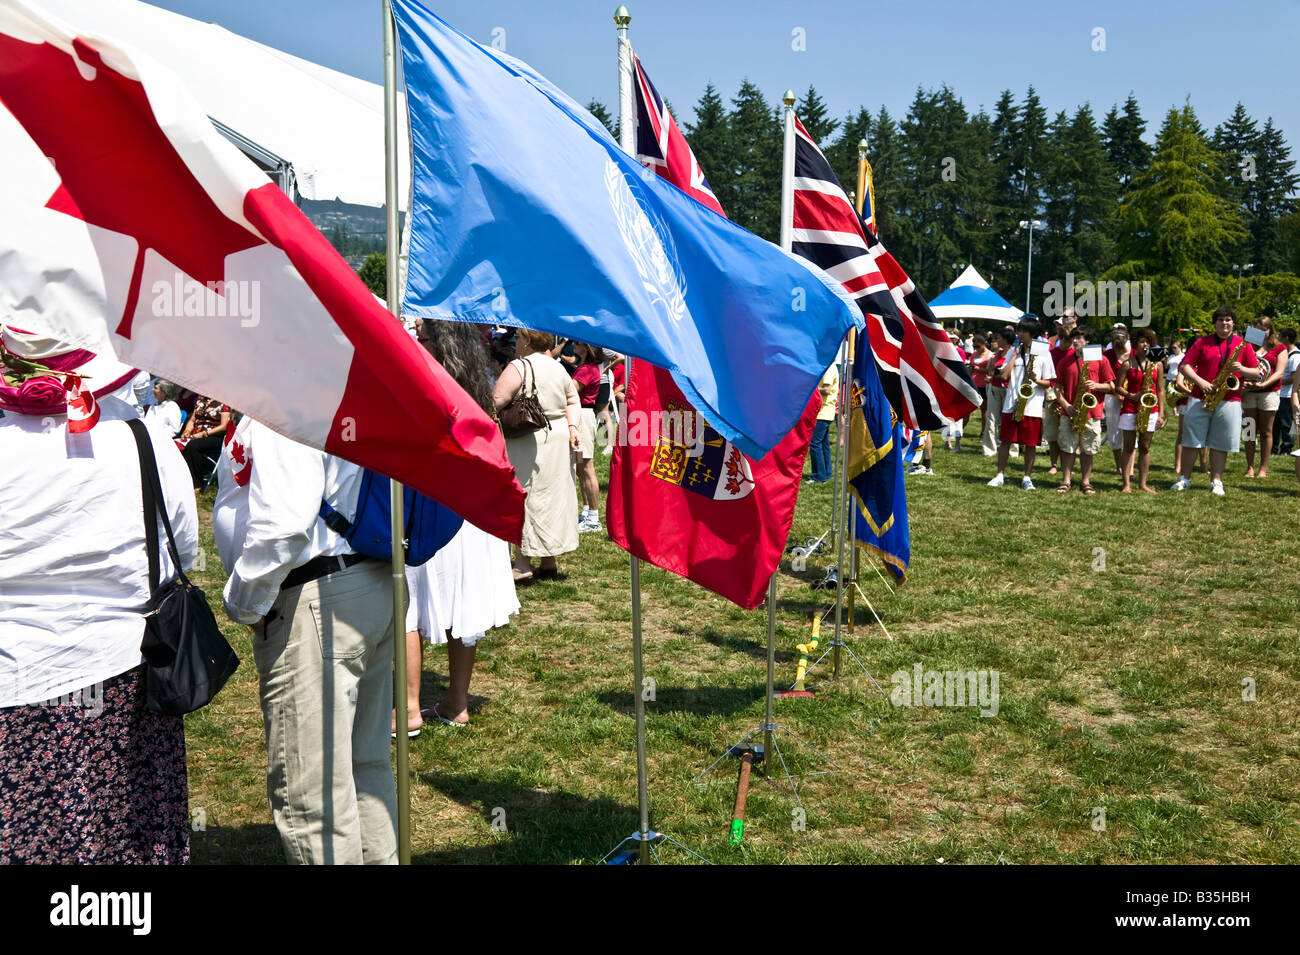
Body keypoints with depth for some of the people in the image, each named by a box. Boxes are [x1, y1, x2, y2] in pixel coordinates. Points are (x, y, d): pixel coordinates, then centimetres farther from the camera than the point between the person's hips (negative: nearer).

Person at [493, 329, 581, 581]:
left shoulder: (518, 366, -12)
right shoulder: (558, 367, 13)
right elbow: (573, 400, 16)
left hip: (528, 440, -7)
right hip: (559, 436, 7)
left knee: (522, 497, -2)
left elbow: (495, 403, -18)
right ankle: (549, 562, 20)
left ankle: (522, 564, -5)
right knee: (552, 495, 13)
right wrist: (572, 426, 6)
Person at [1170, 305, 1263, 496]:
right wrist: (1199, 381, -13)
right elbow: (1184, 366, 2)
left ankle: (1216, 482, 9)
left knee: (1220, 444, 1)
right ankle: (1184, 478, 11)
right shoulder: (1202, 342, 7)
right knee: (1190, 439, 2)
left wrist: (1241, 369, -14)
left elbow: (1257, 374, 7)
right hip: (1199, 399, 0)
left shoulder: (1243, 345, 7)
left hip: (1229, 400, 0)